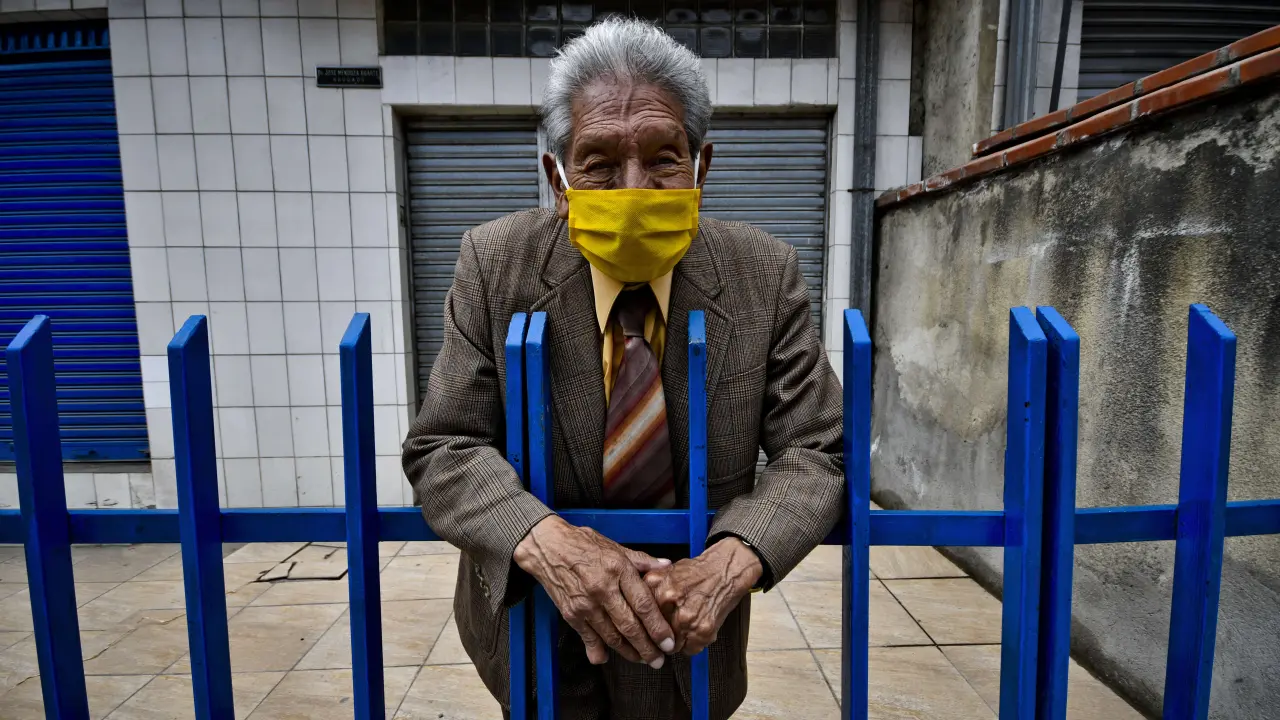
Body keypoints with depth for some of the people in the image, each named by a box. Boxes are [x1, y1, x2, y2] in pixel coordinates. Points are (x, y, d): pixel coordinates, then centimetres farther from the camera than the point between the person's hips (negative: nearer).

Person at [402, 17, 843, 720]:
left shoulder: (764, 275, -17)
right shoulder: (494, 266, -17)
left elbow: (813, 451, -14)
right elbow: (443, 449, -16)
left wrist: (733, 562, -33)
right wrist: (544, 540, -36)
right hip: (530, 617, 0)